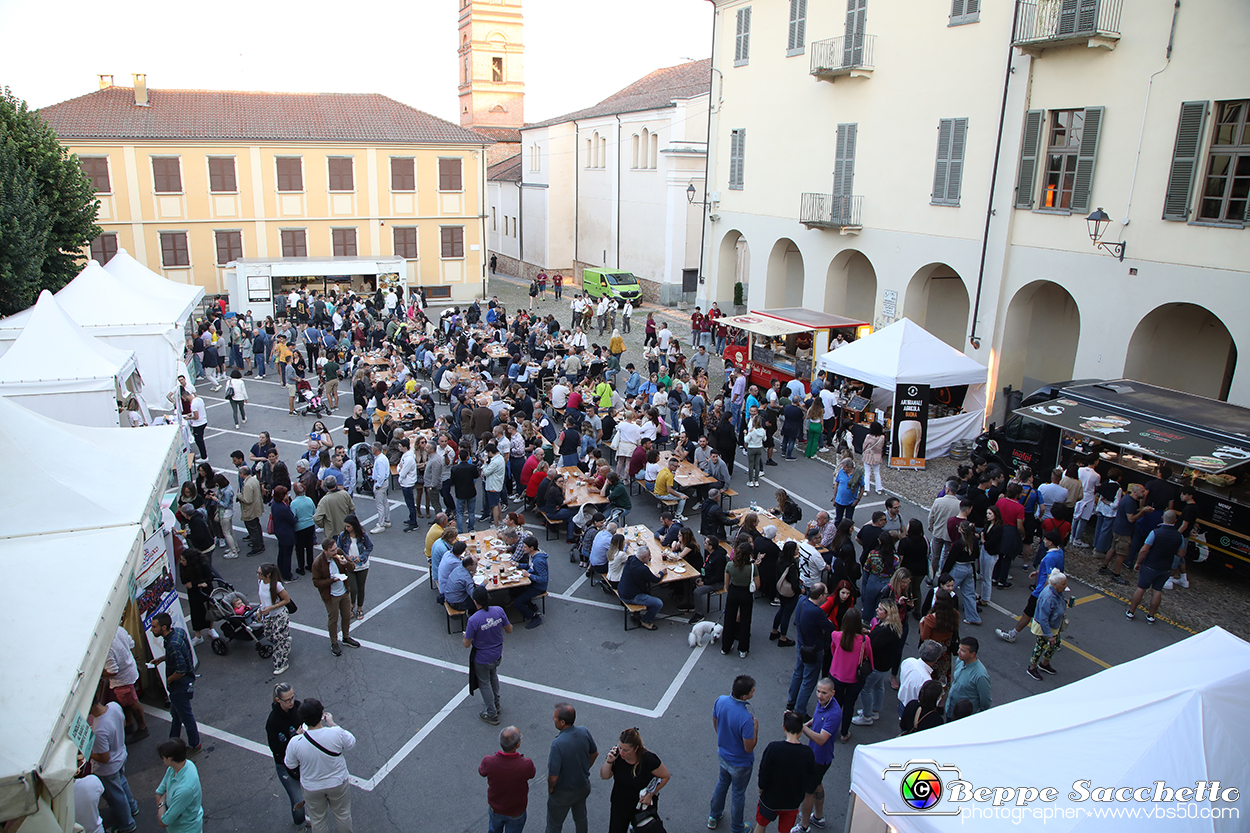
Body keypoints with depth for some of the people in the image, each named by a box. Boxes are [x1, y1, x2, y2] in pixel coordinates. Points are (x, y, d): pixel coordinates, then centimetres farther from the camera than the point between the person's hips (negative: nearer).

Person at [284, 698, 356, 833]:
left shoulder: (295, 742, -28)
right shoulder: (337, 733, -30)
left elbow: (290, 766, -8)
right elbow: (351, 744, -8)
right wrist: (332, 724, -4)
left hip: (312, 788, 0)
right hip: (338, 784, 0)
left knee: (317, 820, 27)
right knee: (343, 814, 26)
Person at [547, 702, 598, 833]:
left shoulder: (557, 744, -37)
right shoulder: (584, 732, -19)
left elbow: (553, 777, -30)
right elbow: (594, 754, 0)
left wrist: (550, 788, -8)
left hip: (563, 793, -5)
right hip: (583, 786, 5)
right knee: (581, 818, 30)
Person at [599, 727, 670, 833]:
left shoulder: (649, 759, -27)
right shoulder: (617, 754, -19)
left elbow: (665, 776, -12)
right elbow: (604, 776, -8)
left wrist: (650, 794, -16)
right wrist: (609, 761, -26)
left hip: (643, 807, -2)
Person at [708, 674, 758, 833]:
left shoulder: (720, 700, -20)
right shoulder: (745, 718, -39)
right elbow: (749, 748, -27)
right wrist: (756, 727, -14)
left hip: (723, 754, 5)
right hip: (740, 763, -5)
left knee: (722, 784, 30)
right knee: (738, 794, 19)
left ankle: (713, 817, 51)